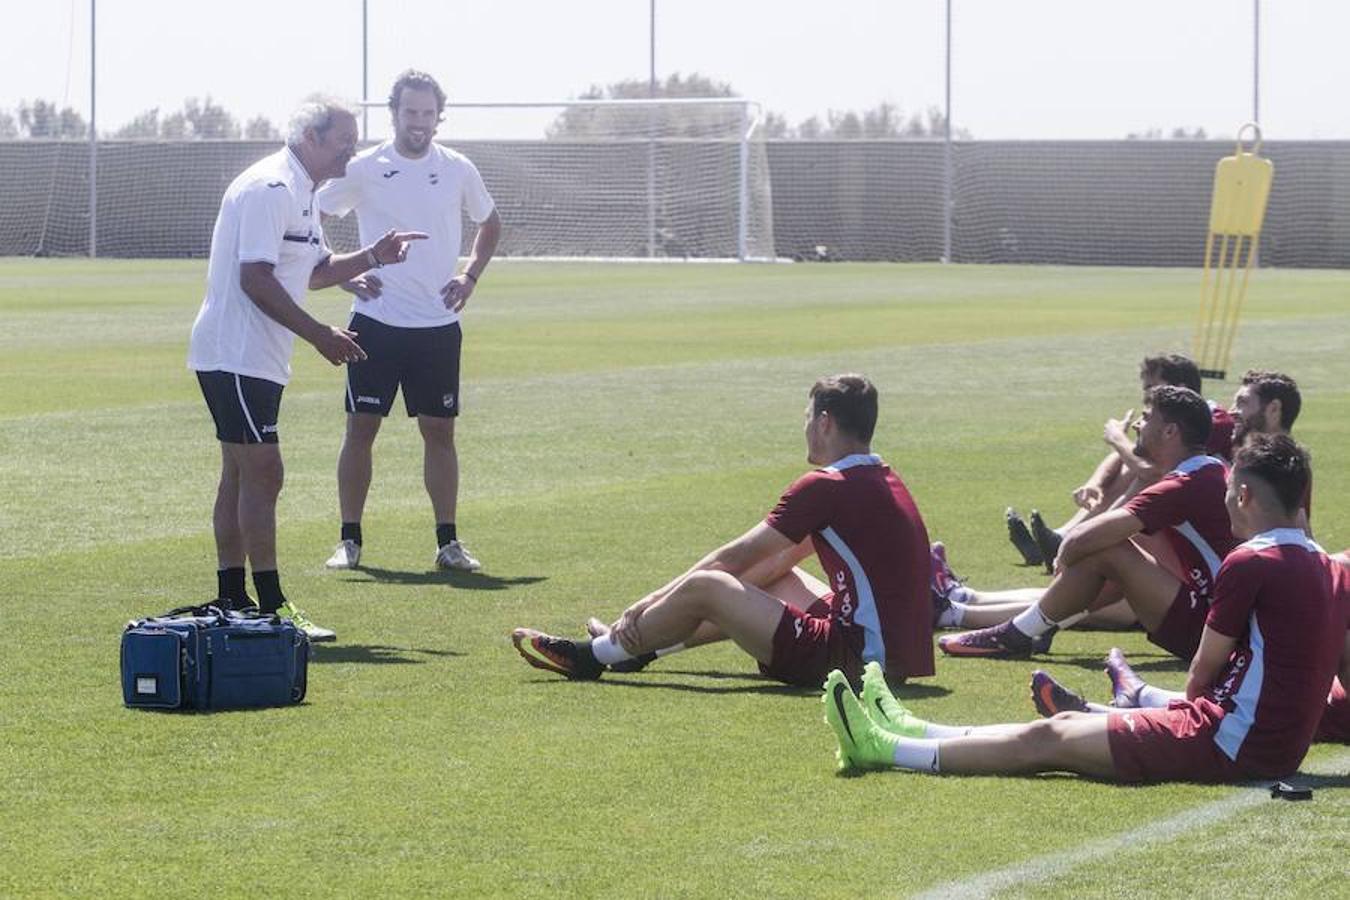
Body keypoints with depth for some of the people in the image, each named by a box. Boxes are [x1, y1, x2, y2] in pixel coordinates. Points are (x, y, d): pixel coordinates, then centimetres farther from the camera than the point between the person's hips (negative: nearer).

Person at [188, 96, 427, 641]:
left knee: (240, 476, 13)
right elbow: (256, 279, -23)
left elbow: (314, 272, 27)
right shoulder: (269, 188, -17)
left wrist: (372, 257, 12)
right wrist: (320, 336, -21)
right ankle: (272, 610, -12)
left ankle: (231, 602, 17)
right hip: (237, 356, -11)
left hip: (254, 359, 11)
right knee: (262, 474, -11)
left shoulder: (301, 193, 17)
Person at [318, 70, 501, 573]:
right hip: (376, 322, -2)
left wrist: (470, 275, 5)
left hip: (439, 324, 2)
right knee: (361, 427, 0)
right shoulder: (363, 169, -3)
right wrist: (343, 274, -7)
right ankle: (349, 540, 7)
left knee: (439, 430, 4)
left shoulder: (457, 171, 4)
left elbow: (489, 223, 21)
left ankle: (448, 542, 11)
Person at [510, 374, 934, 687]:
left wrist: (651, 601, 2)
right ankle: (639, 644, 36)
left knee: (703, 588, -7)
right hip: (894, 651, 10)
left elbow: (735, 557, -8)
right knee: (774, 576, 27)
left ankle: (592, 657, 13)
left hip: (854, 656, -10)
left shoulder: (826, 487, -14)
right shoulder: (882, 481, 15)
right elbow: (782, 558, 21)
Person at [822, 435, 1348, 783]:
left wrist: (1191, 705, 14)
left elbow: (1204, 671, -8)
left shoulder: (1250, 564, -15)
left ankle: (888, 749, 5)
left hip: (1233, 745, -8)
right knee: (1069, 726, 15)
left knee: (1050, 739, -2)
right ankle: (915, 734, 24)